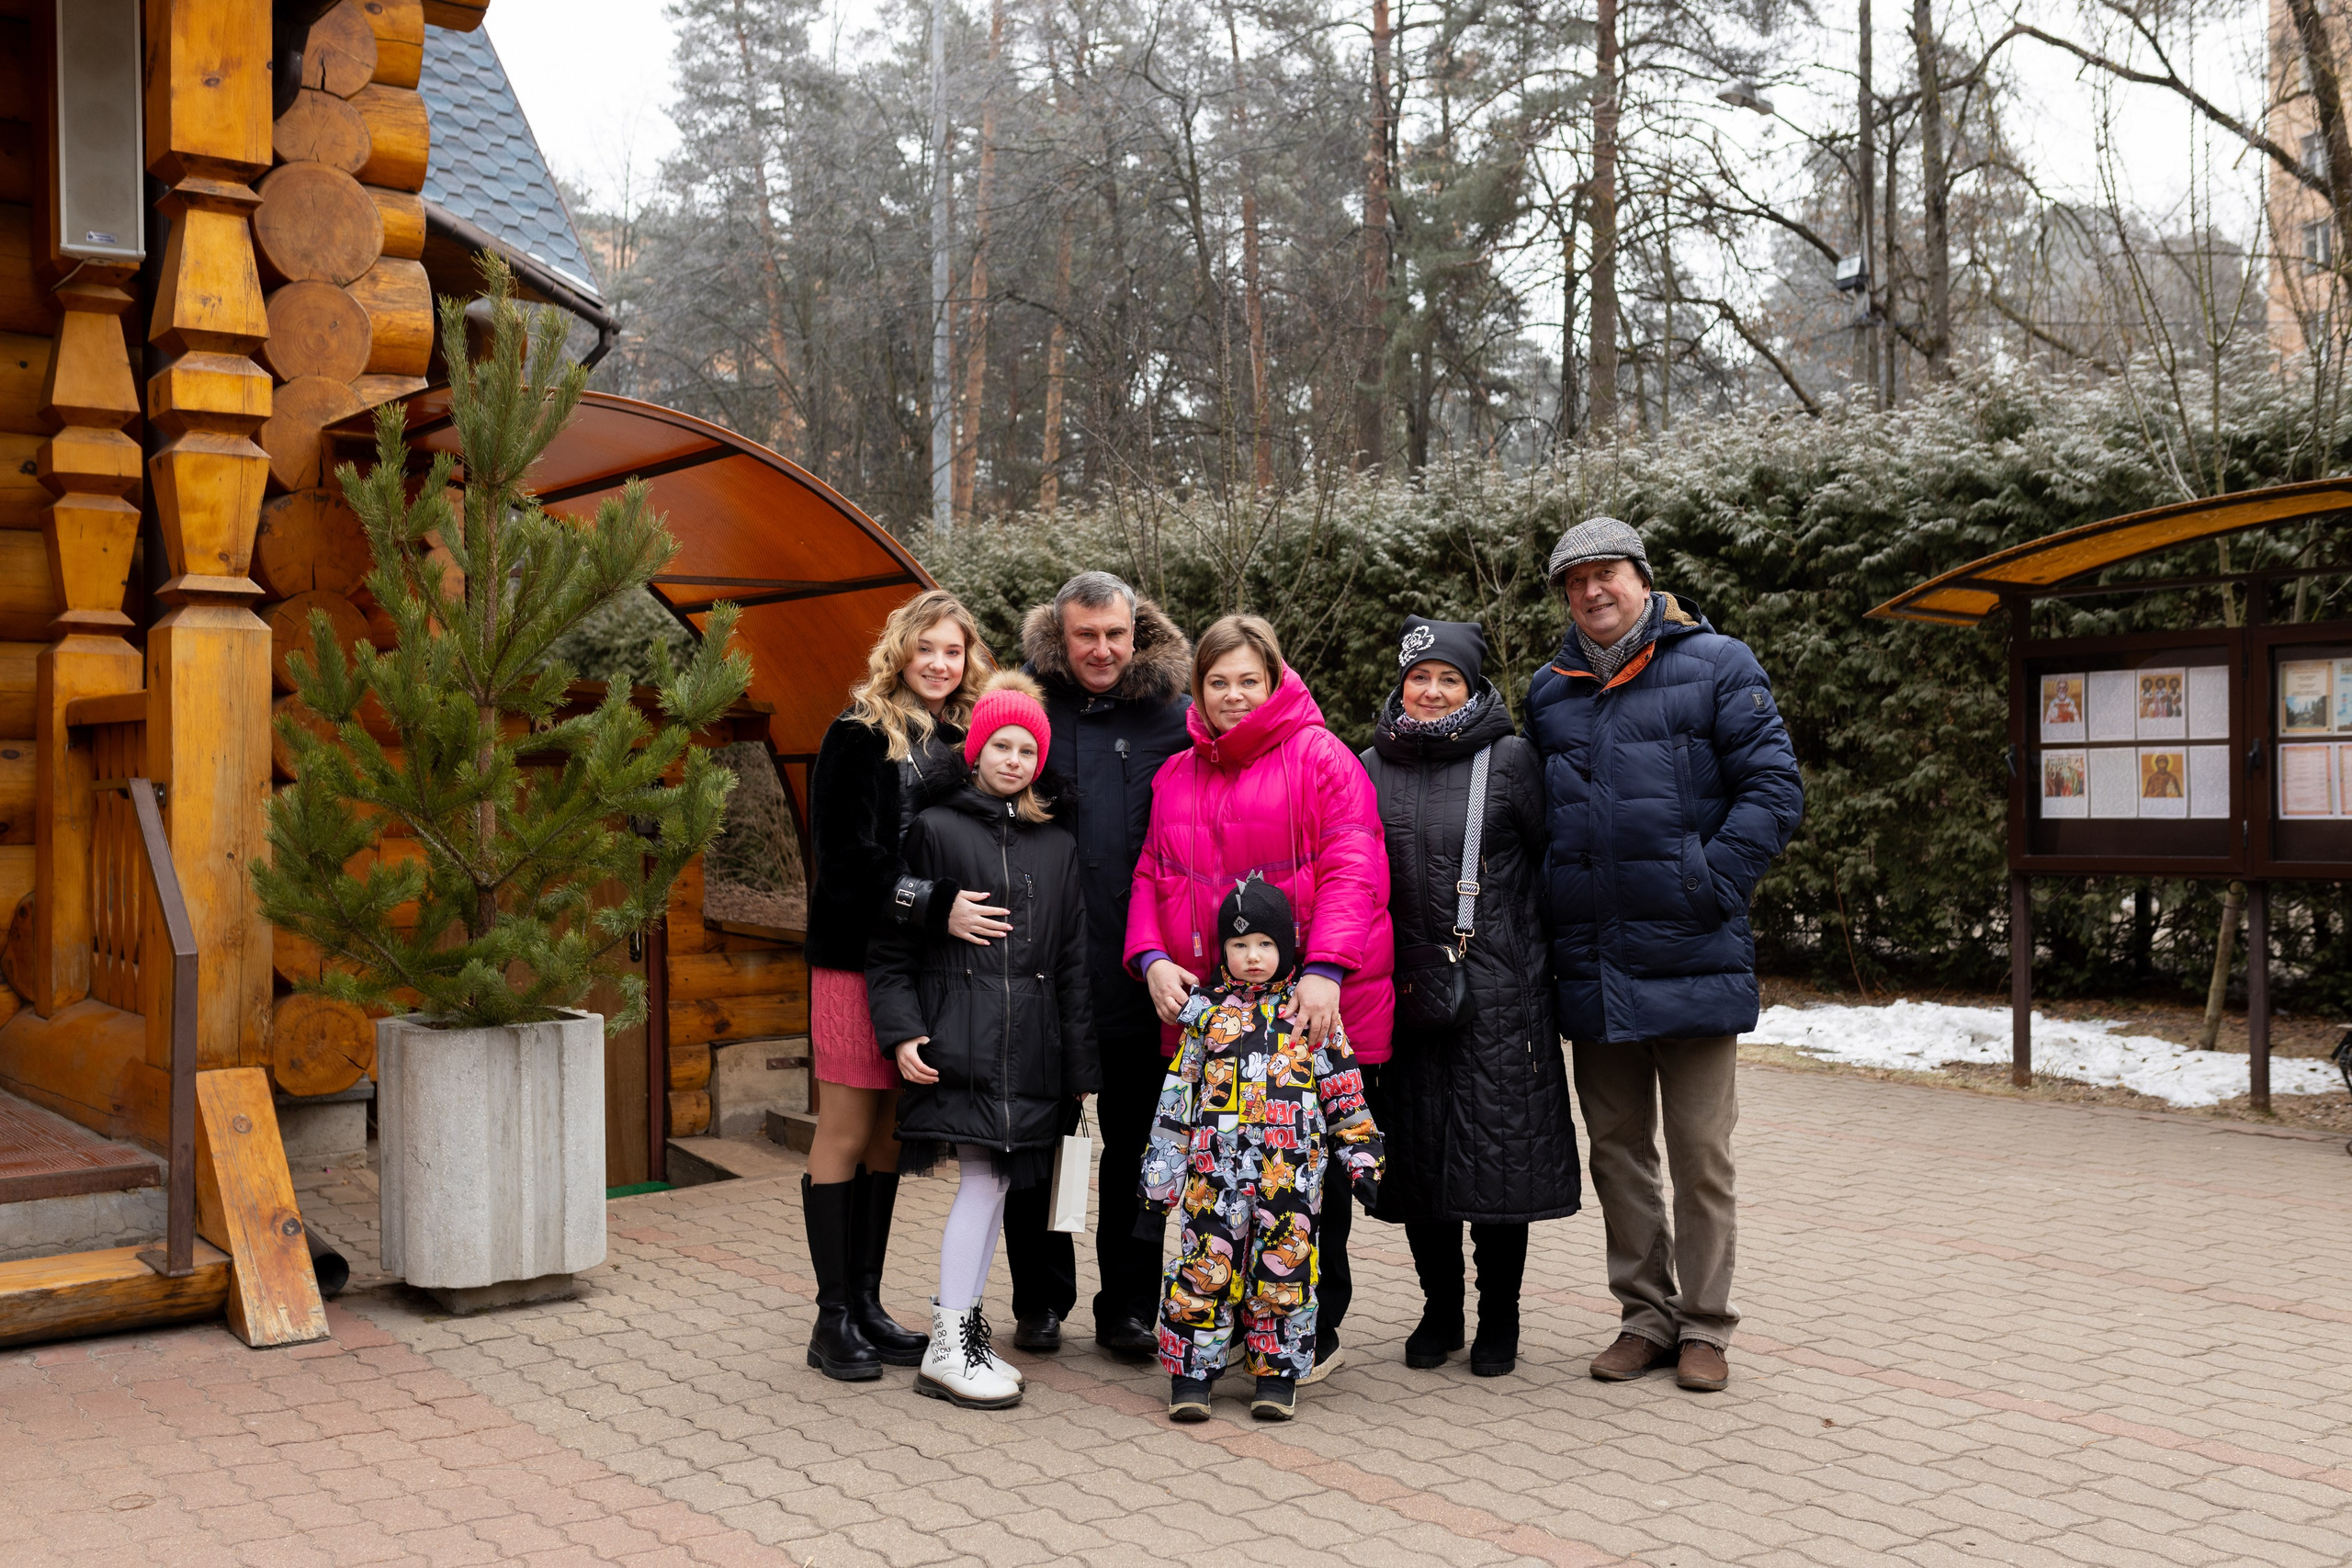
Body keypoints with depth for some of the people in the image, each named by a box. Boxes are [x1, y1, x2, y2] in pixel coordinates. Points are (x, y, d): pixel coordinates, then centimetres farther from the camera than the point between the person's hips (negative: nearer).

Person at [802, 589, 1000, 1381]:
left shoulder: (966, 740, 13)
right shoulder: (858, 736, -5)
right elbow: (848, 853, -14)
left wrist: (962, 911, 2)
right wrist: (934, 906, -23)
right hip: (857, 957, -5)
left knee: (890, 1138, 11)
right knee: (846, 1135, 0)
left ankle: (867, 1303, 20)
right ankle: (834, 1318, 8)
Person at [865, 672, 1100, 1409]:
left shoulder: (1058, 846, 15)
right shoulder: (937, 830, 2)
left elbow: (1073, 960, 15)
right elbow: (892, 942, 1)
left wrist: (1079, 1066, 12)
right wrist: (903, 1030, -10)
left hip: (1031, 1041, 5)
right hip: (962, 1037, -5)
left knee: (994, 1182, 6)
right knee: (985, 1178, -10)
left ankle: (960, 1320, 19)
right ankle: (947, 1349, -4)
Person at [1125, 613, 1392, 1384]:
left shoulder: (1320, 757, -2)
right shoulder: (1176, 776, 16)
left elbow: (1352, 870, -11)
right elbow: (1151, 877, 15)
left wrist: (1326, 969, -24)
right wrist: (1152, 957, -4)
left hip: (1311, 1009, -4)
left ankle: (1315, 1330, 17)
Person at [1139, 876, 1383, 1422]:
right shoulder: (1207, 1011, 6)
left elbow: (1345, 1093, 11)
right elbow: (1176, 1095, 8)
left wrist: (1361, 1159, 7)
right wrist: (1160, 1176, 5)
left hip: (1291, 1171, 0)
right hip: (1215, 1169, 0)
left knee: (1282, 1269, 3)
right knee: (1206, 1267, -2)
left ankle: (1278, 1376, 15)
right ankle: (1191, 1375, 9)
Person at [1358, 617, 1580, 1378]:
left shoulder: (1511, 761, 0)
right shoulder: (1371, 768, 10)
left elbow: (1551, 863, 1)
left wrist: (1535, 958, -2)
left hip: (1497, 994, -3)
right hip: (1401, 993, 3)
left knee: (1497, 1149, -1)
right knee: (1417, 1154, 8)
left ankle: (1499, 1317, 15)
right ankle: (1439, 1309, 24)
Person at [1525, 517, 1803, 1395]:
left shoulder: (1716, 667, -1)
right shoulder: (1550, 692, 13)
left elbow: (1774, 790, -6)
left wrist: (1706, 884, -15)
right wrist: (1554, 913, 7)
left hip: (1692, 961, -4)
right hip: (1591, 967, 5)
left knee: (1700, 1155, 4)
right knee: (1617, 1151, 12)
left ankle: (1704, 1324, 16)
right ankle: (1646, 1313, 24)